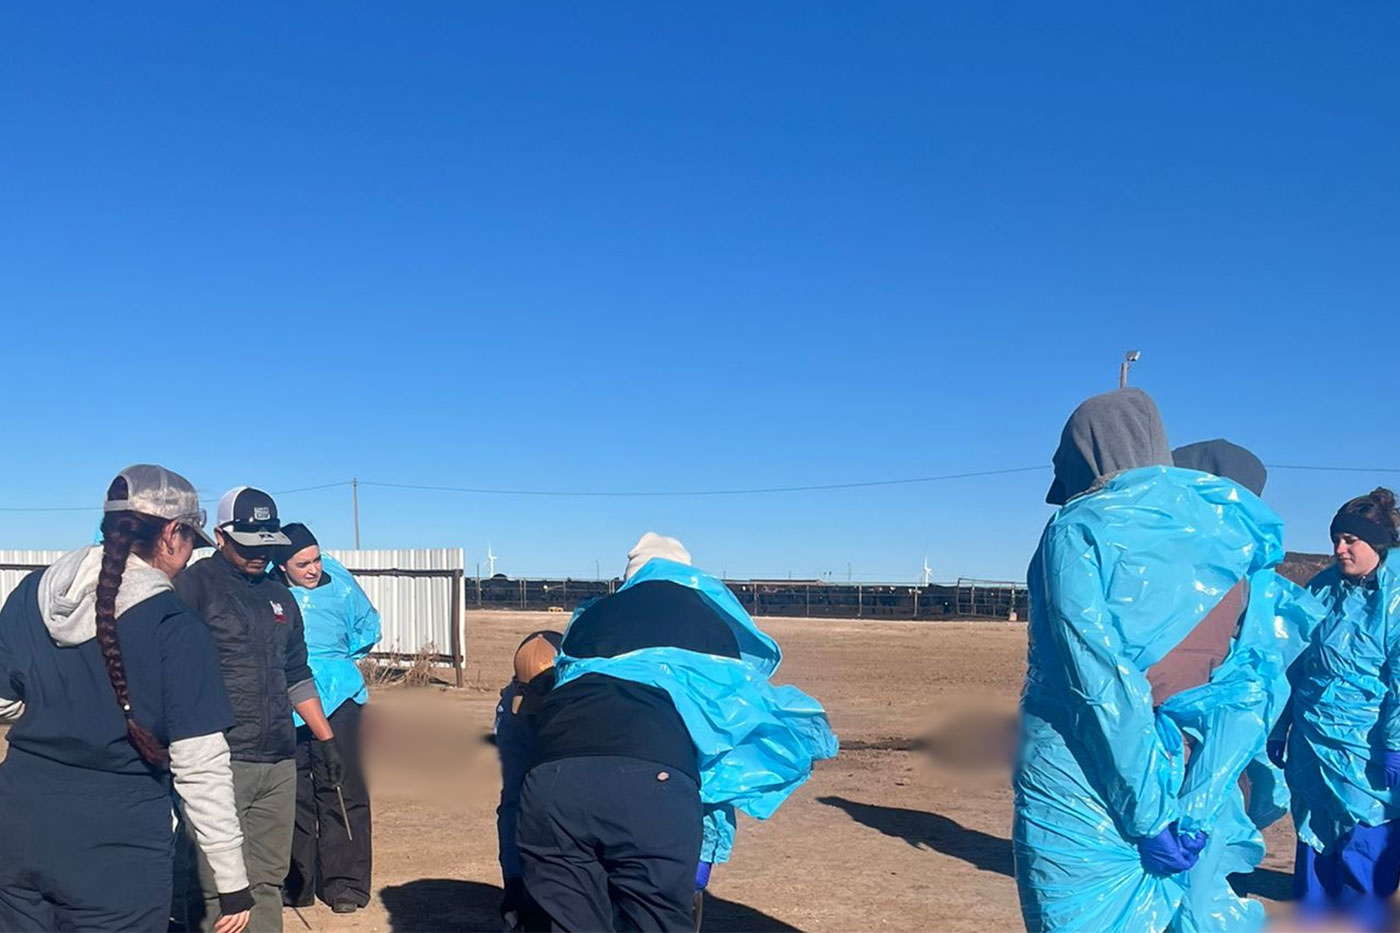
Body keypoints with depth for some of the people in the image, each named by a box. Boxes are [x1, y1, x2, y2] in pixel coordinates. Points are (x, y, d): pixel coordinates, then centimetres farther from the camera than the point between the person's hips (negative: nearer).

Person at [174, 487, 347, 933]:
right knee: (217, 884, -5)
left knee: (269, 880, 11)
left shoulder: (279, 596, 18)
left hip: (280, 763, 7)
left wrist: (326, 739, 22)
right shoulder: (195, 586, -3)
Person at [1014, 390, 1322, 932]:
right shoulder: (1232, 538, 8)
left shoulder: (1078, 530, -8)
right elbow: (1256, 684, 3)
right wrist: (1194, 809, -1)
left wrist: (1150, 815, -14)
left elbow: (1099, 681, -16)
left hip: (1083, 794, -5)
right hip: (1189, 792, 5)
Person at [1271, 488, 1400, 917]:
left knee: (1365, 853, -1)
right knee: (1314, 843, 14)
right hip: (1310, 745, 5)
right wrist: (1278, 728, 13)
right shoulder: (1320, 589, 7)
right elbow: (1291, 663, 13)